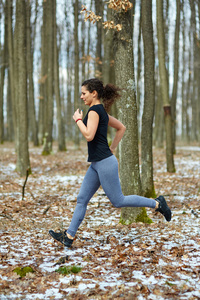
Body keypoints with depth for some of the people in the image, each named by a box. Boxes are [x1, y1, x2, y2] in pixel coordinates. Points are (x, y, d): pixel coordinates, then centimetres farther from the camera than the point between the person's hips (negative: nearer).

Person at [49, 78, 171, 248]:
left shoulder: (95, 110, -14)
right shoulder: (102, 111, 14)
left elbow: (89, 136, -24)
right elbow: (121, 128, 23)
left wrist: (78, 120, -10)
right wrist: (112, 148, 20)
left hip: (105, 163, -10)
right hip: (97, 164, 10)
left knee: (118, 201, -1)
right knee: (82, 199, 8)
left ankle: (157, 203, 8)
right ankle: (68, 237, 11)